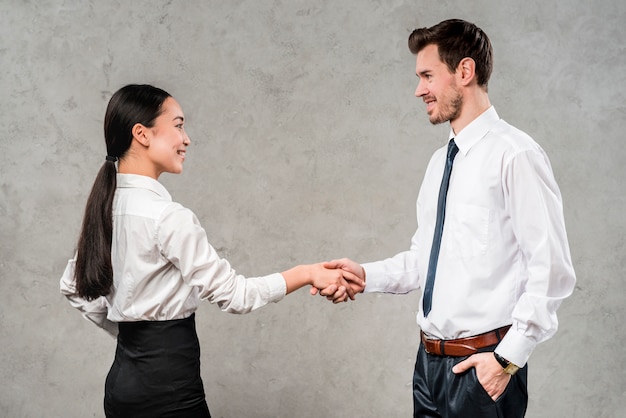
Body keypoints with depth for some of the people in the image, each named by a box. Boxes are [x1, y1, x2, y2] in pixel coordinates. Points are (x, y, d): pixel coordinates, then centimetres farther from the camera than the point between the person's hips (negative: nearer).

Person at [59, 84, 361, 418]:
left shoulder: (106, 206, 6)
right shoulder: (165, 215, -19)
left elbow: (73, 286, 16)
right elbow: (232, 294, -17)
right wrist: (308, 273, -9)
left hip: (126, 377, 9)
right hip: (165, 382, -9)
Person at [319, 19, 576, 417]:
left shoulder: (514, 154, -14)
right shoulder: (441, 161, 11)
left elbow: (551, 269, -16)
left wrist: (508, 359, -16)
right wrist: (366, 275, 2)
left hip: (483, 365, -7)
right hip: (431, 359, 7)